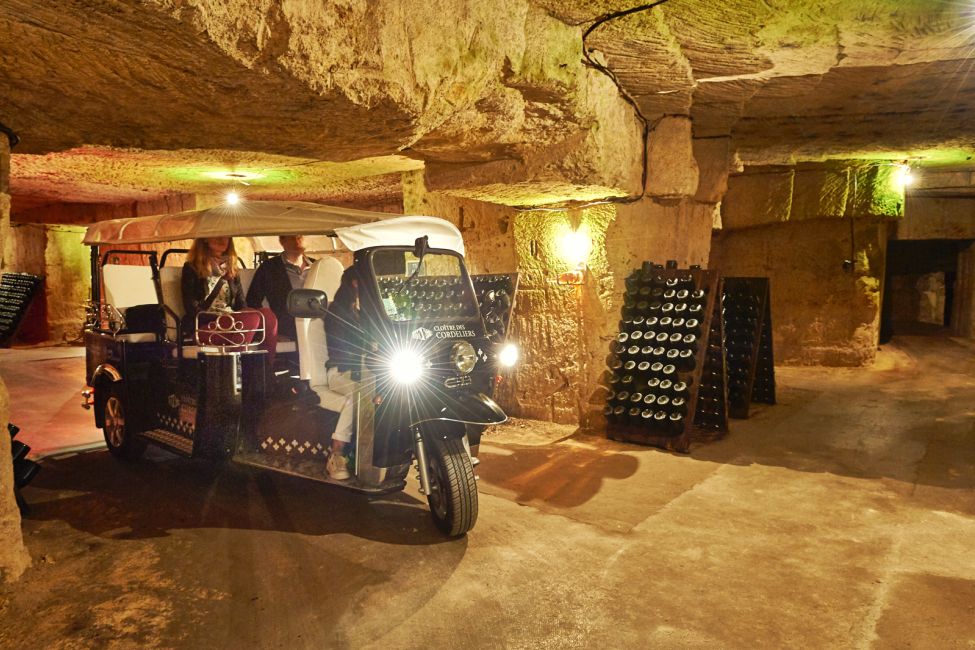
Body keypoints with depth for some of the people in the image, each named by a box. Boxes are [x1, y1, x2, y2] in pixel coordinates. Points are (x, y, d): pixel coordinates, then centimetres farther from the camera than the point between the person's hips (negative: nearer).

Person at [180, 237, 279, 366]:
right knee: (253, 317, -34)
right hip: (205, 325, -5)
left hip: (234, 322, 5)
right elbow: (191, 308, -2)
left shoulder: (231, 269, 25)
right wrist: (221, 317, -16)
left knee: (268, 315, -29)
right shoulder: (191, 268, 9)